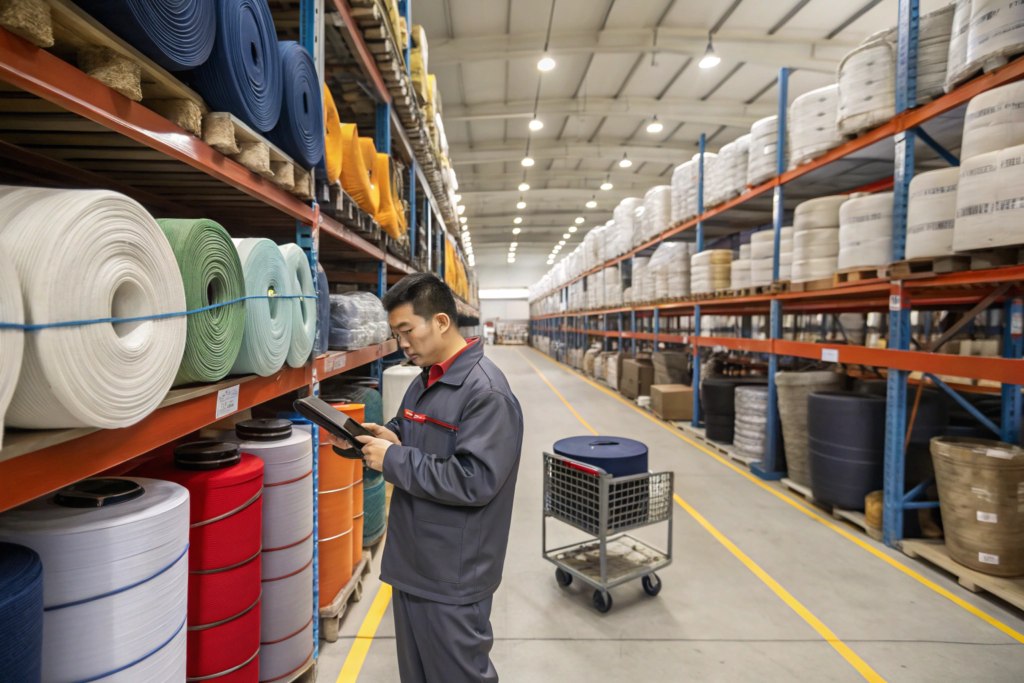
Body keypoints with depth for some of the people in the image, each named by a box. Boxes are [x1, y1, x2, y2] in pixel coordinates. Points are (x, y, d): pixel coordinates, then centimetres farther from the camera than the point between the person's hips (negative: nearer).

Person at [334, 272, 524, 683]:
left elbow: (474, 481, -28)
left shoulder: (485, 392, -22)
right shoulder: (424, 382, 8)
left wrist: (393, 460, -22)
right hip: (412, 567, 9)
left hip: (452, 581, -9)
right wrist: (388, 437, -1)